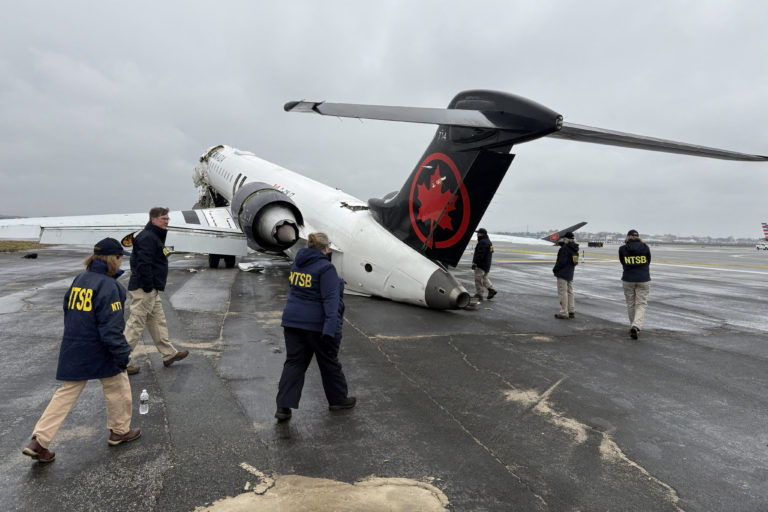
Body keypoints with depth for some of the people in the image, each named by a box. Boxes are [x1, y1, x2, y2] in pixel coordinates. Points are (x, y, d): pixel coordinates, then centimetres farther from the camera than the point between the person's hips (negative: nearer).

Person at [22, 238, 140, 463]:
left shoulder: (78, 280, 6)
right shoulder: (108, 286, -20)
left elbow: (69, 314, 16)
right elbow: (111, 328, -22)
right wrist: (122, 354, -15)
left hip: (72, 351, 7)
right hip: (100, 352, -7)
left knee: (67, 393, 15)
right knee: (118, 388, 13)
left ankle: (39, 441, 12)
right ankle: (120, 431, 27)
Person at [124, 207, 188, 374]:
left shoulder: (155, 236, 18)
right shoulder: (147, 237, -17)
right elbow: (143, 264, -25)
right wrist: (148, 287, -22)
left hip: (151, 290, 11)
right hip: (143, 290, -11)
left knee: (158, 322, 17)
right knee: (135, 324, -3)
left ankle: (169, 354, 27)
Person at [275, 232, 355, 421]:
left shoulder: (297, 264, 7)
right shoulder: (326, 267, -16)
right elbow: (330, 299, -23)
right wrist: (330, 328, -28)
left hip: (293, 321, 6)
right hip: (318, 324, -6)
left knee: (294, 362, 9)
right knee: (329, 363, 11)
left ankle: (283, 406, 5)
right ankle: (338, 399, 28)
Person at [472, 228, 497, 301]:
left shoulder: (482, 242, -16)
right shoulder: (489, 242, 18)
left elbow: (480, 254, -23)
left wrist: (474, 263, -22)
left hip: (481, 265, -11)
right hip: (487, 265, 11)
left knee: (478, 279, -6)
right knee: (484, 278, 21)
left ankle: (478, 295, -4)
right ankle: (491, 289, 14)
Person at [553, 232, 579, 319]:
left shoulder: (564, 248, -17)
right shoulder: (574, 249, 10)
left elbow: (562, 261, -22)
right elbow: (575, 262, 17)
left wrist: (555, 269, -8)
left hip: (562, 273, -9)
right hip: (570, 274, 9)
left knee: (563, 293, -5)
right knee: (569, 292, 16)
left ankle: (564, 313, -3)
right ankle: (571, 311, 22)